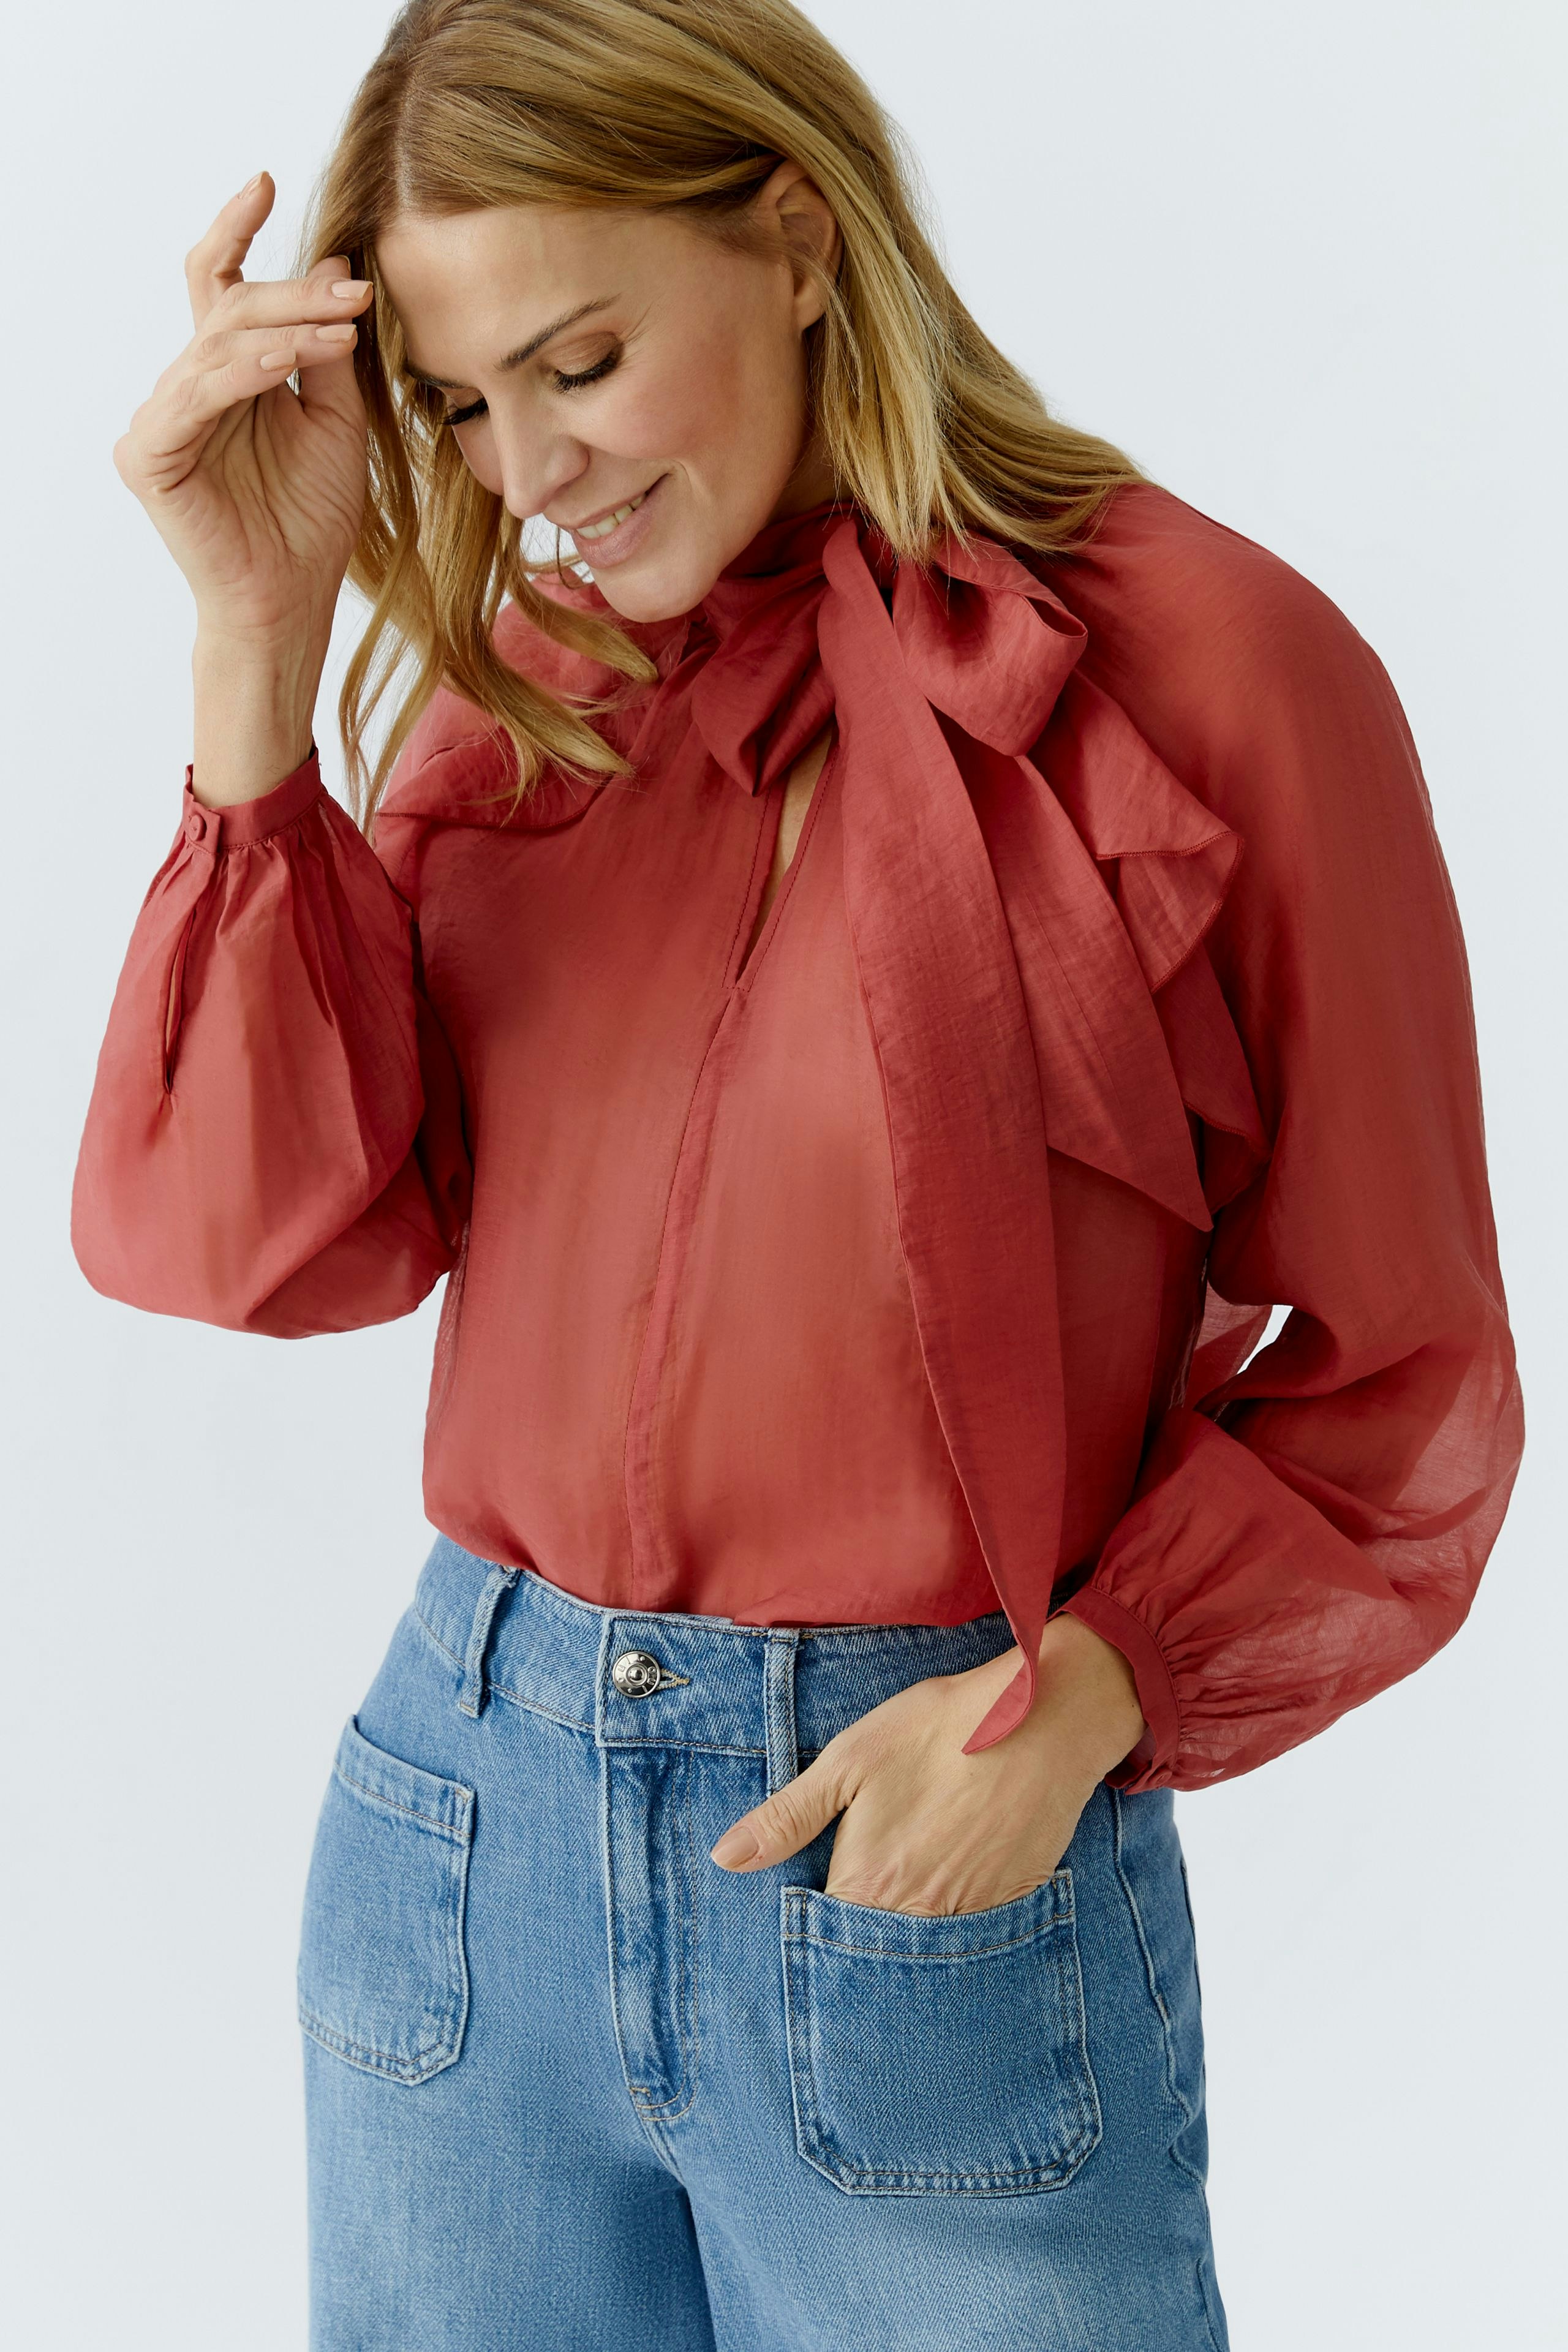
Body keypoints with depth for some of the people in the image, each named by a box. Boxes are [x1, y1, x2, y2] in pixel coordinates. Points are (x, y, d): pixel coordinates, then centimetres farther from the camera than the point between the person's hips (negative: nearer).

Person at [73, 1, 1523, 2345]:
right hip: (466, 1816, 4)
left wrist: (1082, 1695, -19)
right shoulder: (516, 678, 5)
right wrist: (262, 629, -11)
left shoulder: (1207, 673, -9)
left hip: (937, 1870, -4)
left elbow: (1398, 1384, -5)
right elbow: (255, 1239, -7)